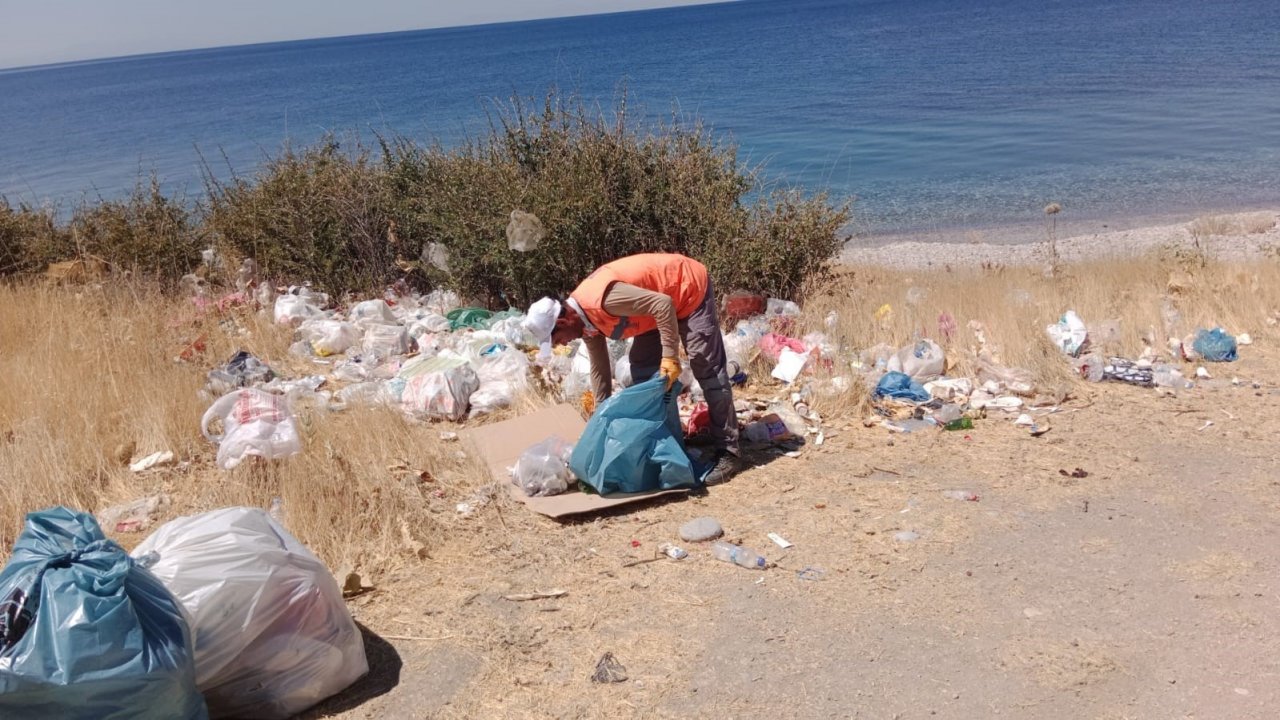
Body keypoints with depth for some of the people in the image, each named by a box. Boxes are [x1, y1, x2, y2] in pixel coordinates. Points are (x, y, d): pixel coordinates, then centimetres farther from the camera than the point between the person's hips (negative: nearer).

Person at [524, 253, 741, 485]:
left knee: (708, 371, -11)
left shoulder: (601, 299, -33)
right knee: (643, 369, 7)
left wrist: (670, 356, -31)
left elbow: (662, 304, -34)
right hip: (661, 306, 9)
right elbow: (599, 368, 10)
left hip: (689, 287, -9)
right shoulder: (584, 317, -2)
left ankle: (727, 453, -9)